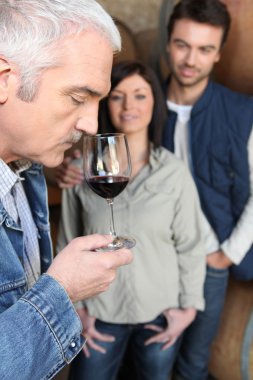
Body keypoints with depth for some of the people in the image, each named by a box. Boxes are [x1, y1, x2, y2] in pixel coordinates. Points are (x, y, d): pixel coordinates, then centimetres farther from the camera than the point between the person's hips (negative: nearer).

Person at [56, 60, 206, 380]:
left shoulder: (175, 173, -12)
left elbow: (190, 246, -3)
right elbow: (68, 245, -2)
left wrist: (190, 306, -1)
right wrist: (75, 306, -1)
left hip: (161, 310, 1)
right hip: (100, 309, 0)